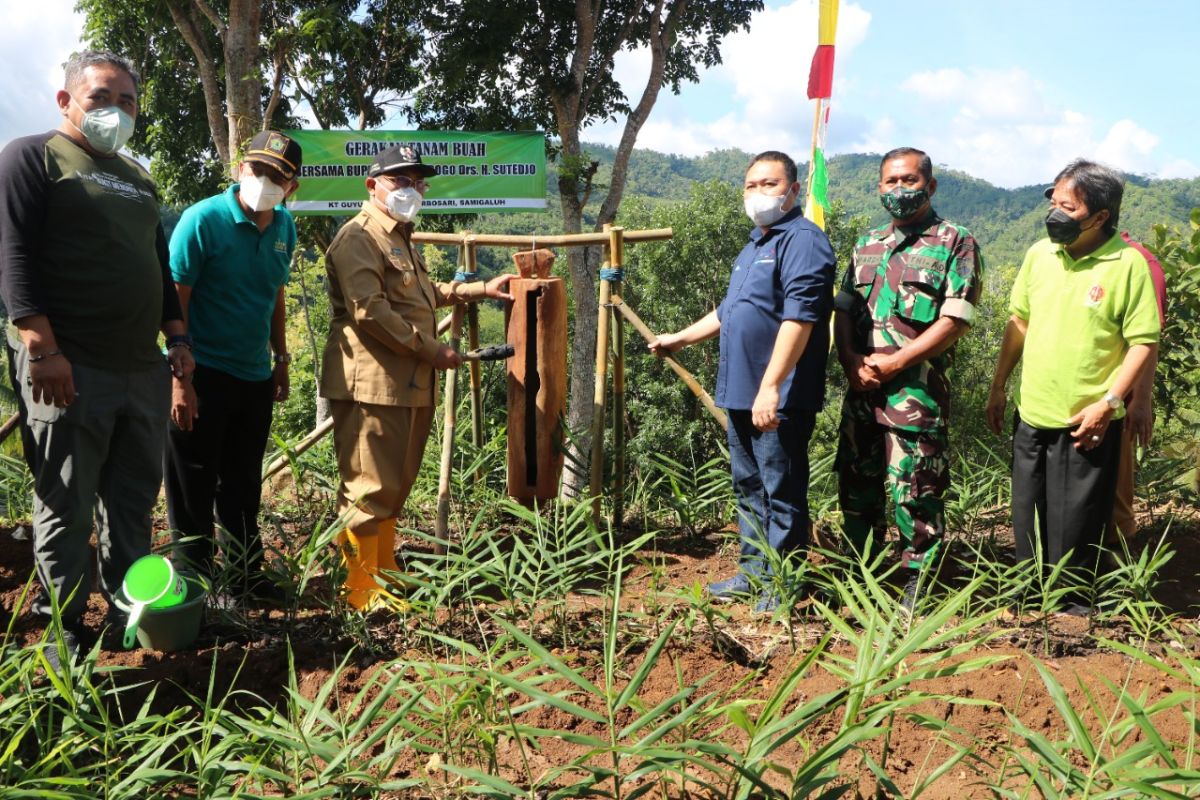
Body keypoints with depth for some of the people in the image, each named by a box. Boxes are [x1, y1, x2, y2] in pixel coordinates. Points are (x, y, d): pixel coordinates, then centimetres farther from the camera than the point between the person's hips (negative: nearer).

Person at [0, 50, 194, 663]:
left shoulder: (139, 180, 21)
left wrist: (177, 339, 17)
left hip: (144, 370, 7)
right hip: (70, 370, -6)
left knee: (133, 502, 12)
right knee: (67, 508, 0)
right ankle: (65, 633, 12)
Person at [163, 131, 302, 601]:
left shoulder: (284, 227, 4)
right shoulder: (203, 219, -14)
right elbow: (174, 303, -15)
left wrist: (281, 359, 15)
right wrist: (180, 380, -19)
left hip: (256, 377, 6)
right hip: (203, 375, -6)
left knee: (244, 487, 17)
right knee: (194, 490, 4)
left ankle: (246, 577, 30)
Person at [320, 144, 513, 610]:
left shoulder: (402, 238, 25)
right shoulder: (359, 236, -9)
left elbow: (425, 294, 39)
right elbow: (369, 311, -21)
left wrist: (481, 289, 34)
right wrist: (431, 350, -17)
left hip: (410, 385, 10)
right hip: (371, 384, -10)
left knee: (395, 486, 16)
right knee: (369, 489, -5)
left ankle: (385, 575, 27)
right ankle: (360, 591, 3)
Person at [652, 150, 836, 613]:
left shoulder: (802, 241, -13)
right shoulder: (755, 246, 19)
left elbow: (799, 318, -23)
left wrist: (770, 387, -28)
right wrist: (680, 338, 32)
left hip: (779, 399, -10)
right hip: (741, 395, 10)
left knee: (782, 493, 0)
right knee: (748, 488, 18)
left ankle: (781, 586, 10)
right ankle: (753, 571, 31)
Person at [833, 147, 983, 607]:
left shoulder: (955, 243, -1)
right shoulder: (867, 245, 17)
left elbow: (956, 320, -10)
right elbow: (843, 309, 13)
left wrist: (894, 363, -14)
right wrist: (852, 362, -5)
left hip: (917, 391, -6)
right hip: (861, 388, 6)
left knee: (914, 492, -3)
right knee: (857, 485, 13)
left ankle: (918, 585, 11)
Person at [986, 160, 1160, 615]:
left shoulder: (1128, 264, -11)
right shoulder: (1039, 254, 4)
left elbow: (1144, 342, -10)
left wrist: (1108, 403, -17)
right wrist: (998, 387, 11)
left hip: (1087, 423, -5)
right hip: (1032, 416, 5)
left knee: (1076, 530, 5)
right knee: (1028, 526, 15)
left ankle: (1075, 610, 24)